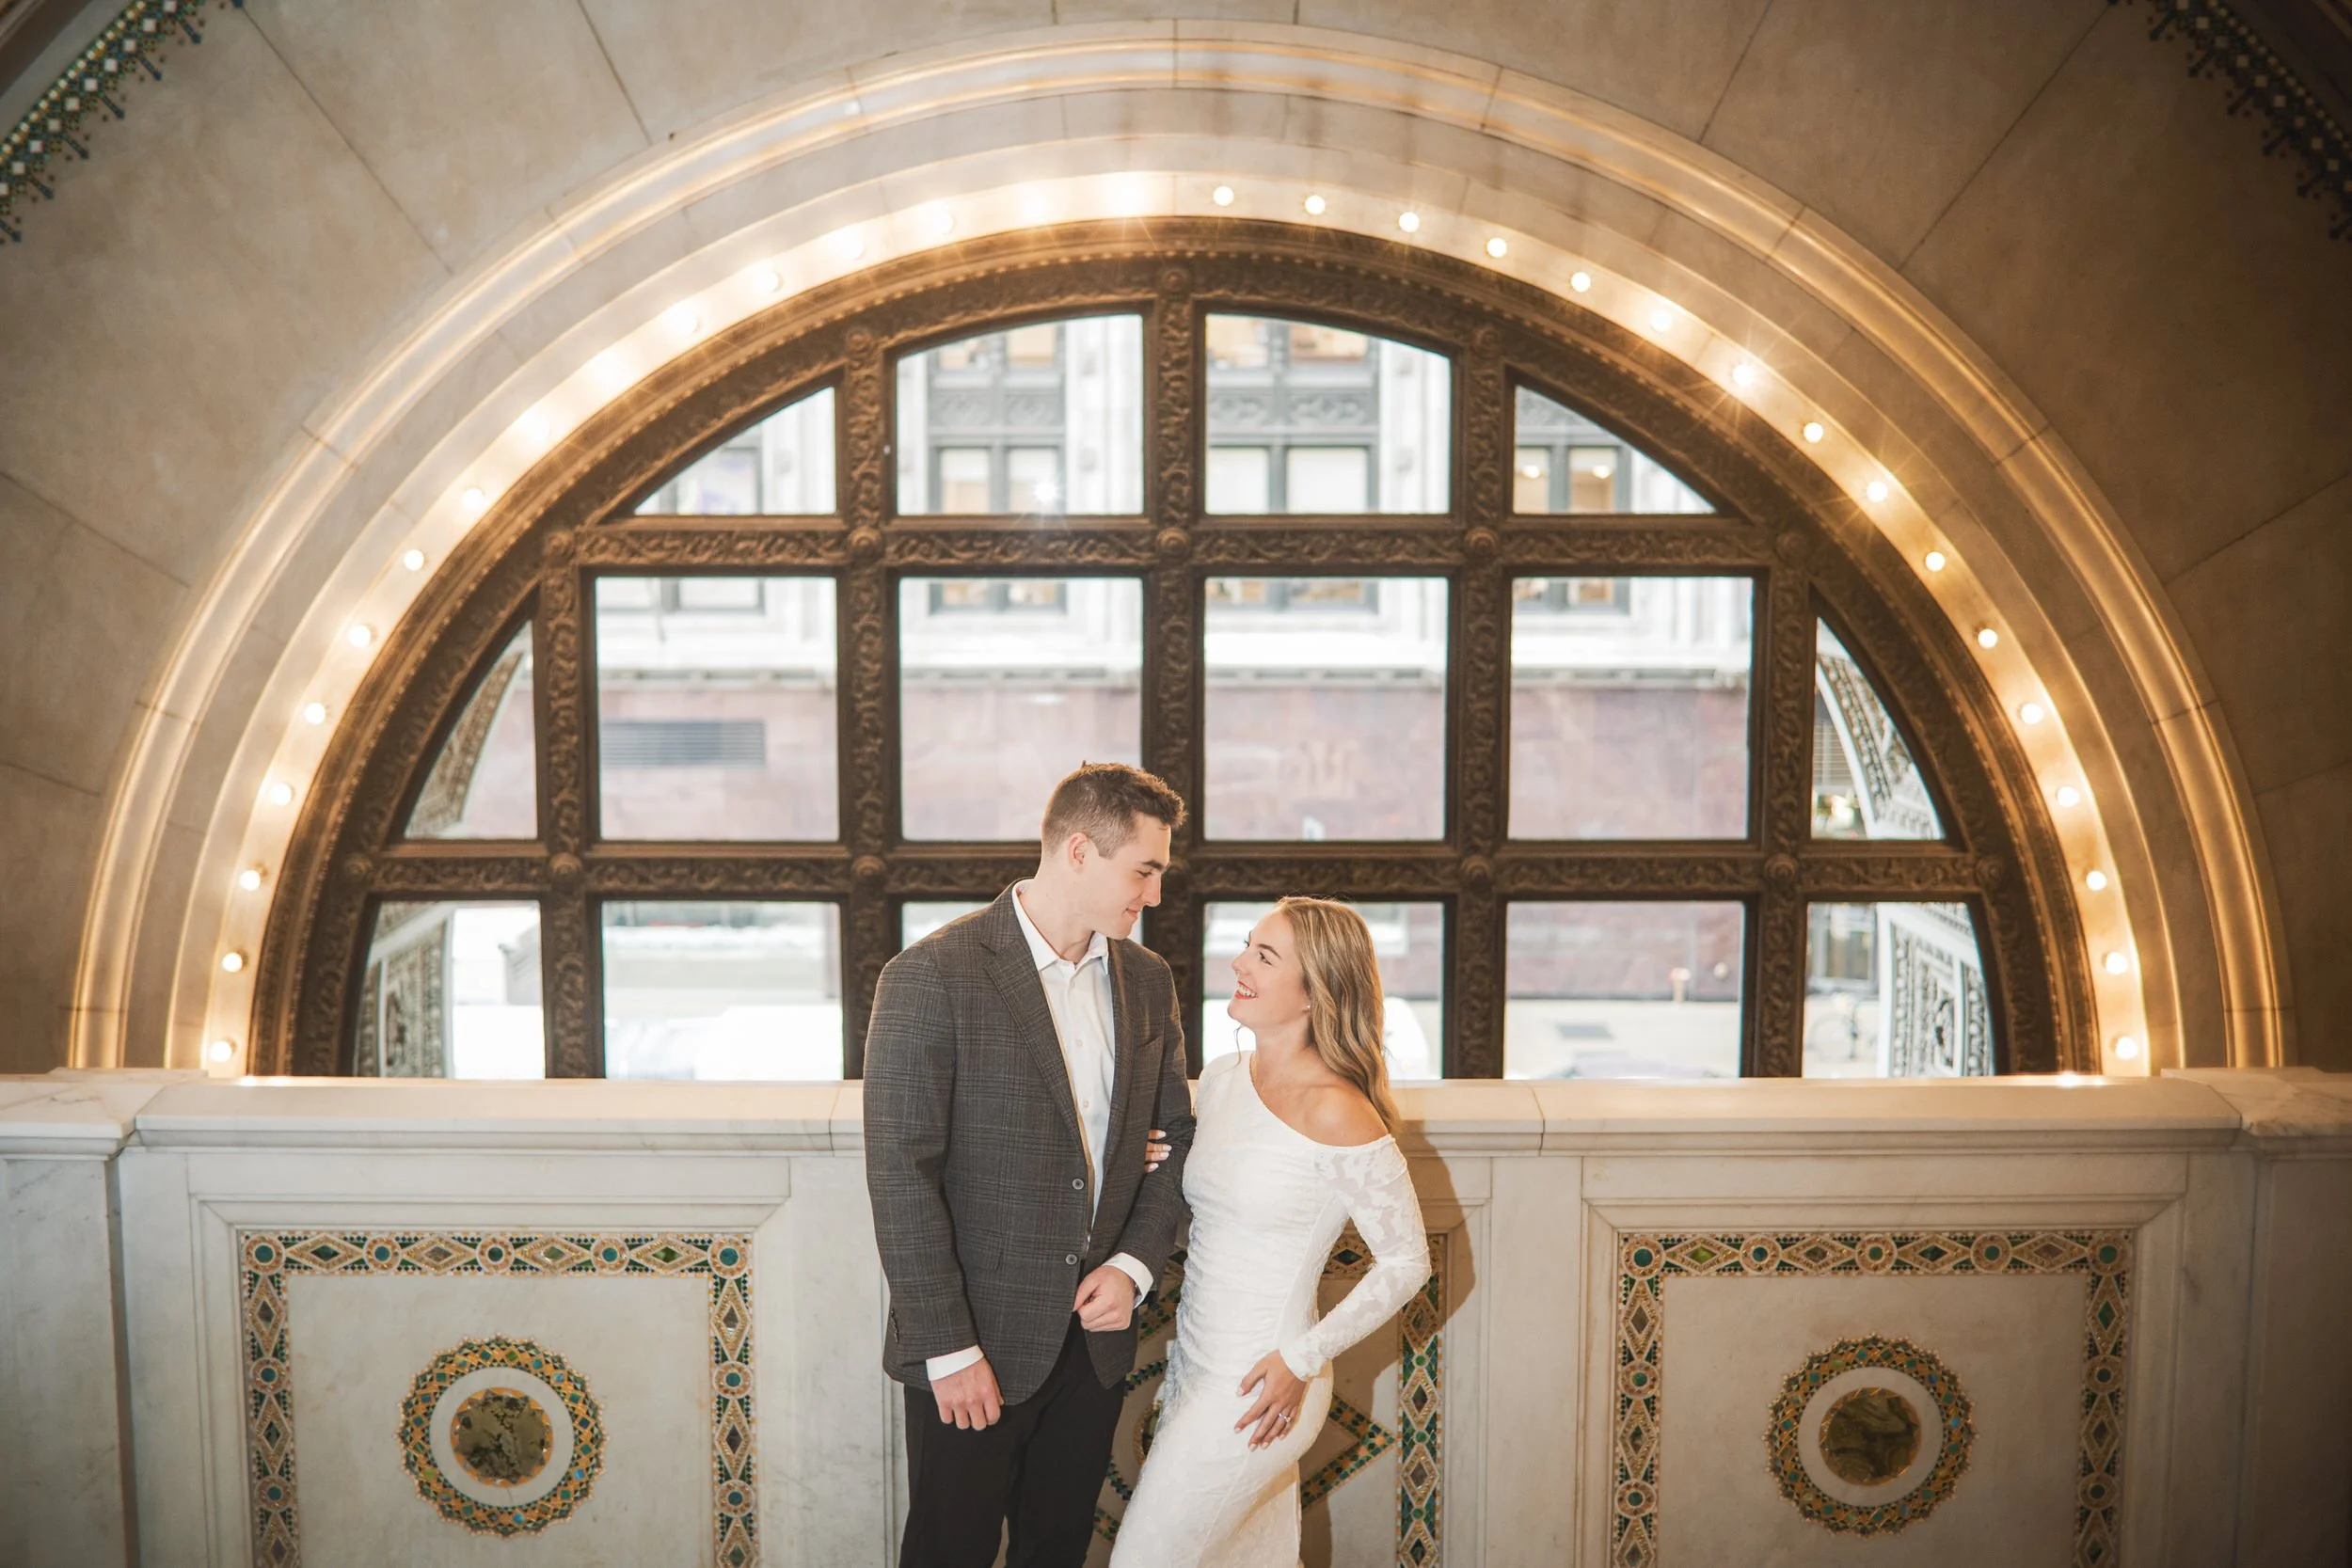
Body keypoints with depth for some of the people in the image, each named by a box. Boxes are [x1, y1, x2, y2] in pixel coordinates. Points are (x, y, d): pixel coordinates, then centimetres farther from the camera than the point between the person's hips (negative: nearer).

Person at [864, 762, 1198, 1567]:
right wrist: (948, 1349, -16)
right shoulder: (931, 978, -15)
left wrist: (1135, 1265, -3)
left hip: (1094, 1337, 6)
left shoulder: (1147, 980, 5)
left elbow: (1177, 1136, 12)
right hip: (976, 1347, -5)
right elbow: (901, 1176, -16)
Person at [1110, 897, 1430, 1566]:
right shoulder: (1220, 1078, 2)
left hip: (1256, 1389, -7)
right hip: (1193, 1366, 7)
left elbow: (1407, 1262, -13)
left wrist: (1301, 1359, -14)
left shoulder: (1333, 1112, -20)